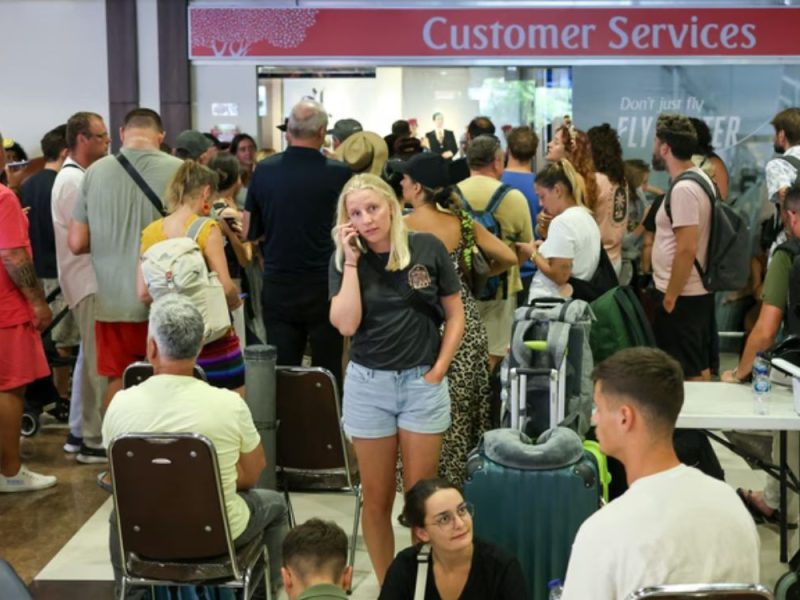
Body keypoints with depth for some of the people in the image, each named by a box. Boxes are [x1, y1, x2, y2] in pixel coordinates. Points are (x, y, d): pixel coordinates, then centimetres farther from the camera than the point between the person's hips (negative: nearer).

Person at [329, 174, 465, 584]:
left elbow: (455, 316, 3)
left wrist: (438, 370, -5)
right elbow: (345, 324, -14)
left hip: (423, 382, -1)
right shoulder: (344, 260, -1)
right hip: (368, 384, 1)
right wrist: (351, 259, -13)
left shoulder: (428, 248, -3)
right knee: (376, 498, 8)